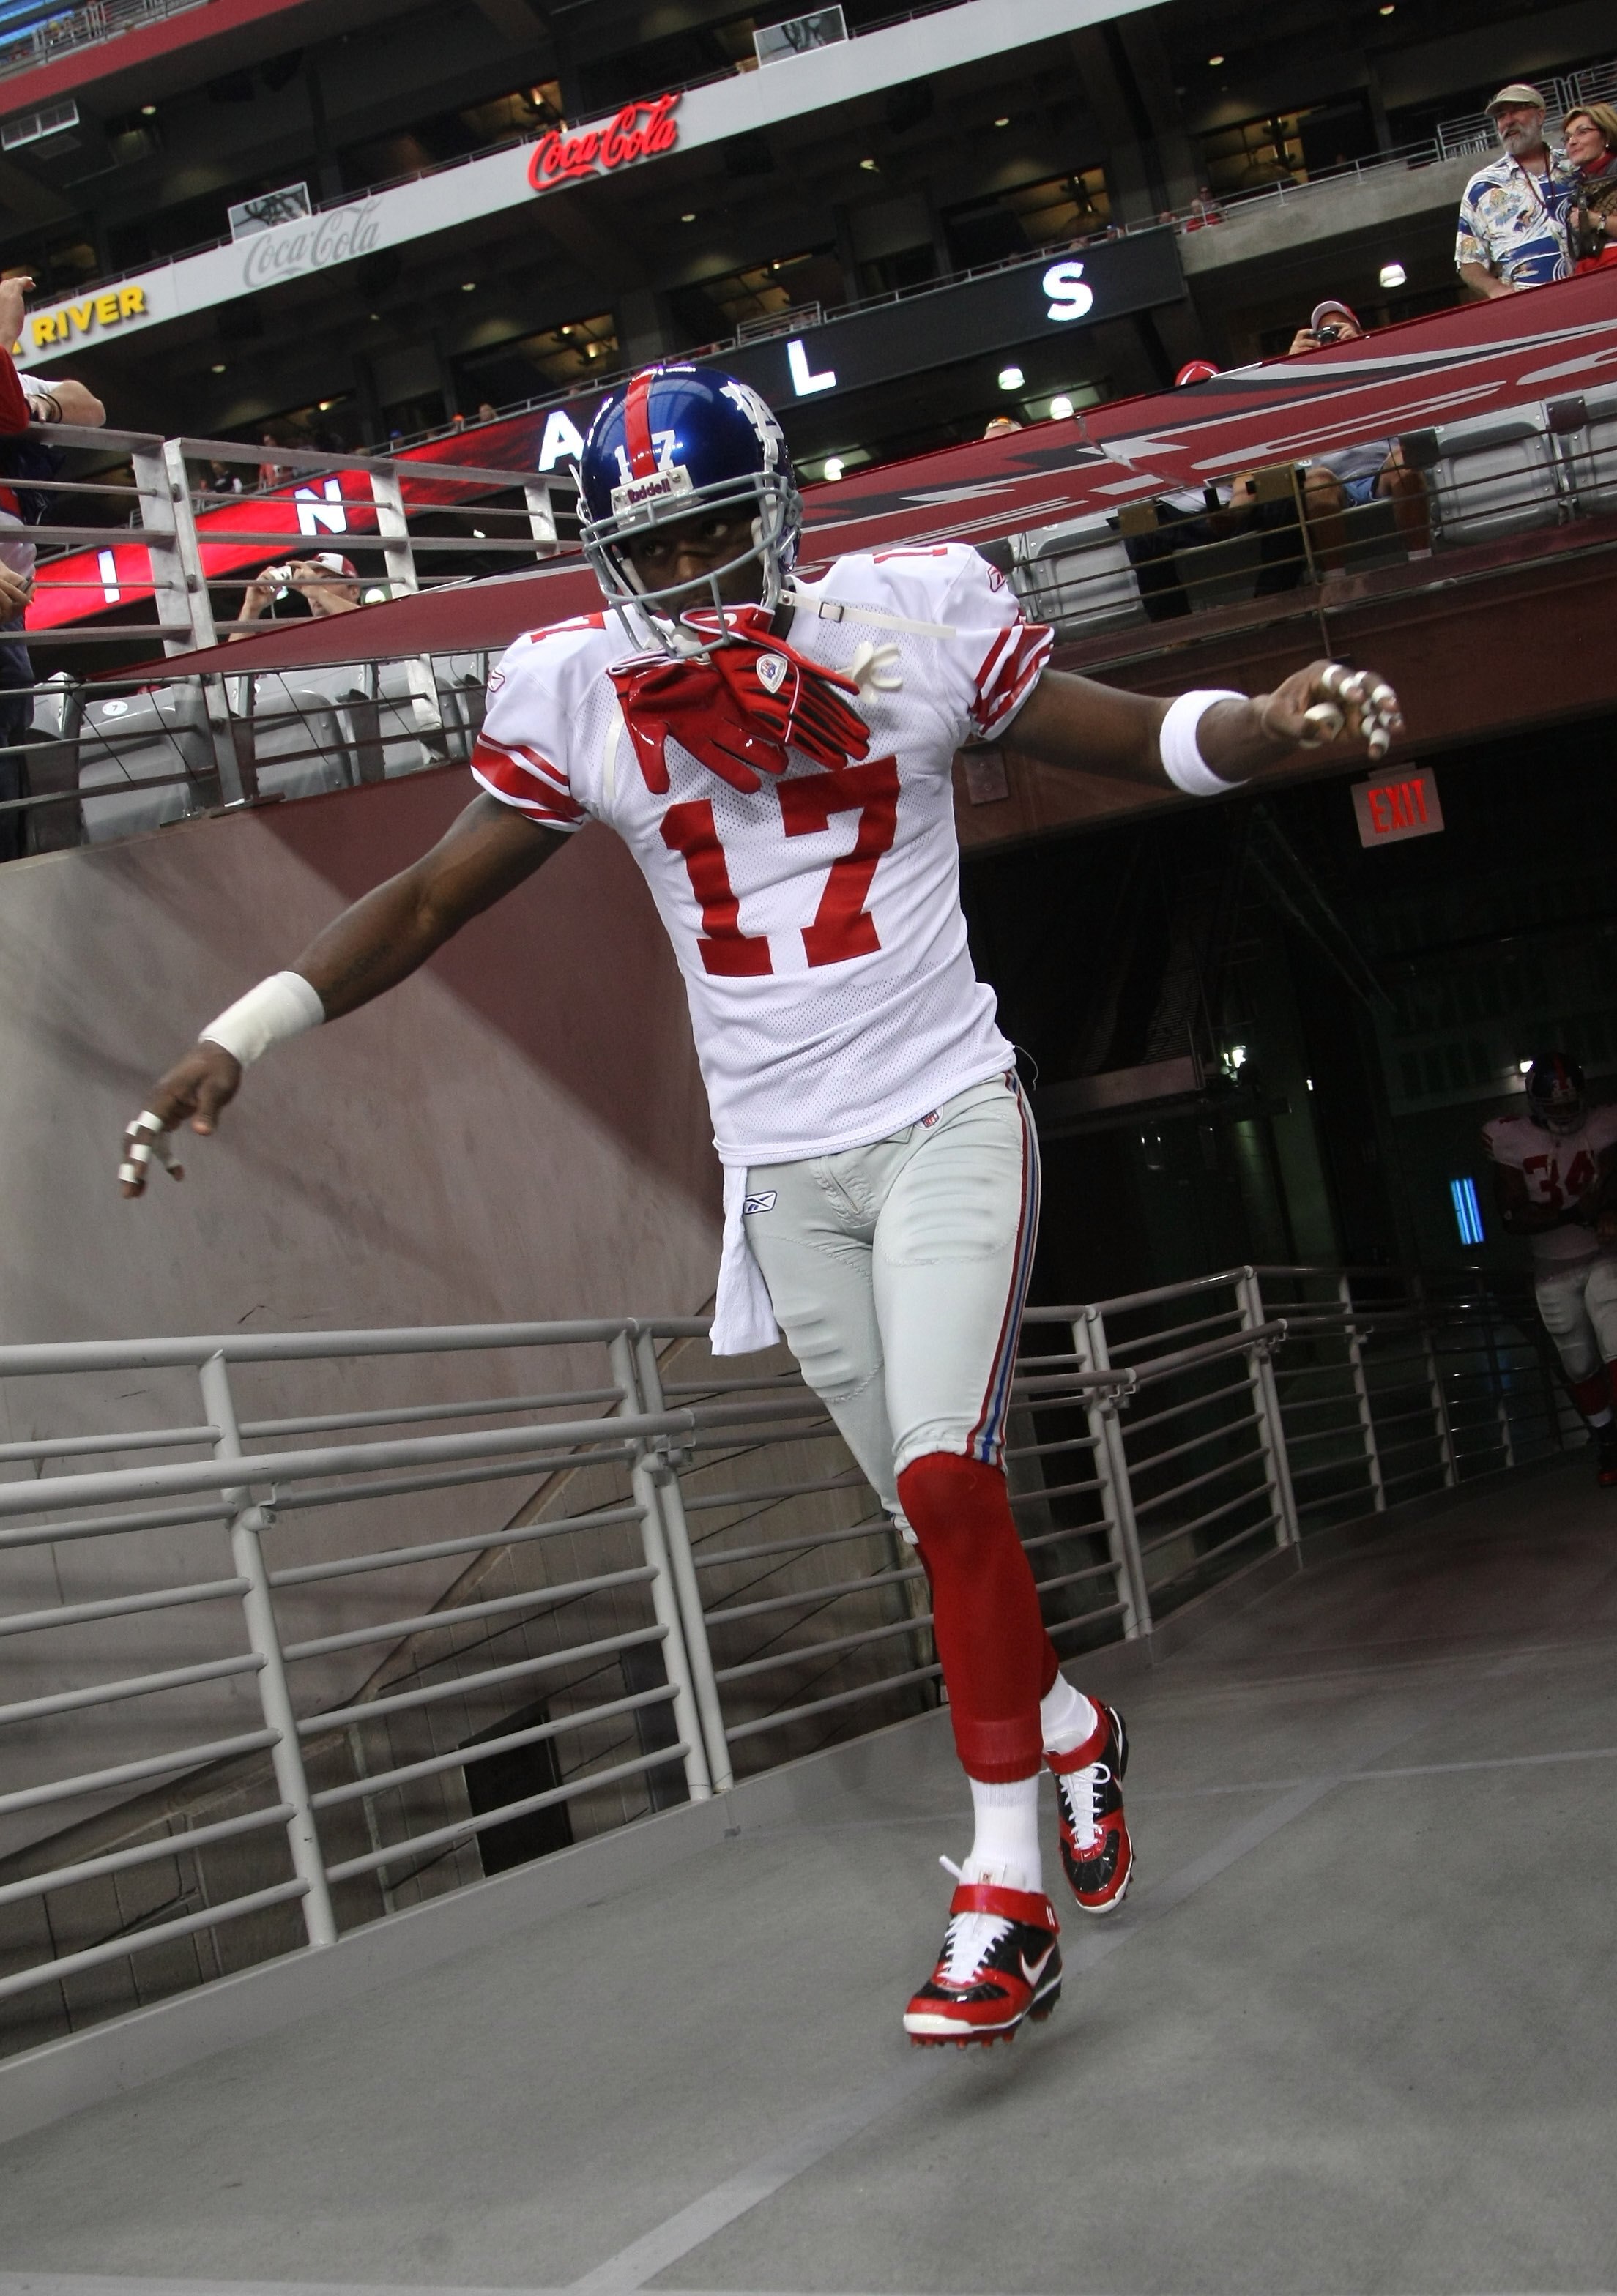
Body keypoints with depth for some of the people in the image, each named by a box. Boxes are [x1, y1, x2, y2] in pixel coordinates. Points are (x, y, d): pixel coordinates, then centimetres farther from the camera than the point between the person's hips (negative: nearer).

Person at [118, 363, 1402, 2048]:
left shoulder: (911, 622, -6)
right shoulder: (575, 698, -1)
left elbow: (1142, 742, 1)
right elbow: (427, 901, 5)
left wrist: (1276, 721, -21)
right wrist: (238, 1038, -2)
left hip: (946, 1120, -3)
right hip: (784, 1170, 3)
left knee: (946, 1478, -17)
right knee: (934, 1517, 8)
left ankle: (1007, 1899, -5)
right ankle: (1067, 1730, 36)